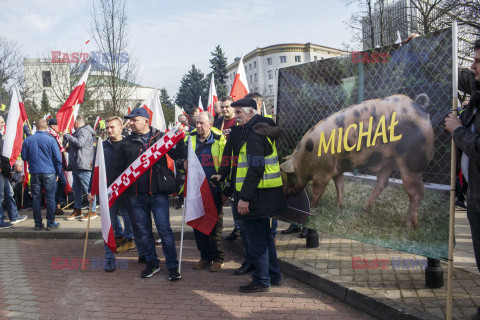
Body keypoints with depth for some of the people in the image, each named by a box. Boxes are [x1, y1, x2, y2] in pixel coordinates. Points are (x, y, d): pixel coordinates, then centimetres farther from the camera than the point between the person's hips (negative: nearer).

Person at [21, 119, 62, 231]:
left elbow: (24, 157, 10)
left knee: (36, 198, 9)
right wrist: (58, 173, 7)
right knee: (50, 198, 3)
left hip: (34, 173, 3)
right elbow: (58, 158, -4)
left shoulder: (28, 140, 2)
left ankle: (38, 223, 13)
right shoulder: (50, 140, -6)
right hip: (49, 172, -3)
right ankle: (50, 223, 6)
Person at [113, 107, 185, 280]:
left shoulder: (161, 137, 2)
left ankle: (173, 266, 6)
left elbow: (178, 155, -4)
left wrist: (179, 140, -20)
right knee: (143, 231, 11)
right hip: (135, 196, 4)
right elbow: (119, 168, 16)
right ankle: (152, 263, 26)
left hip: (158, 194, -3)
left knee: (164, 229, -4)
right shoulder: (126, 143, 10)